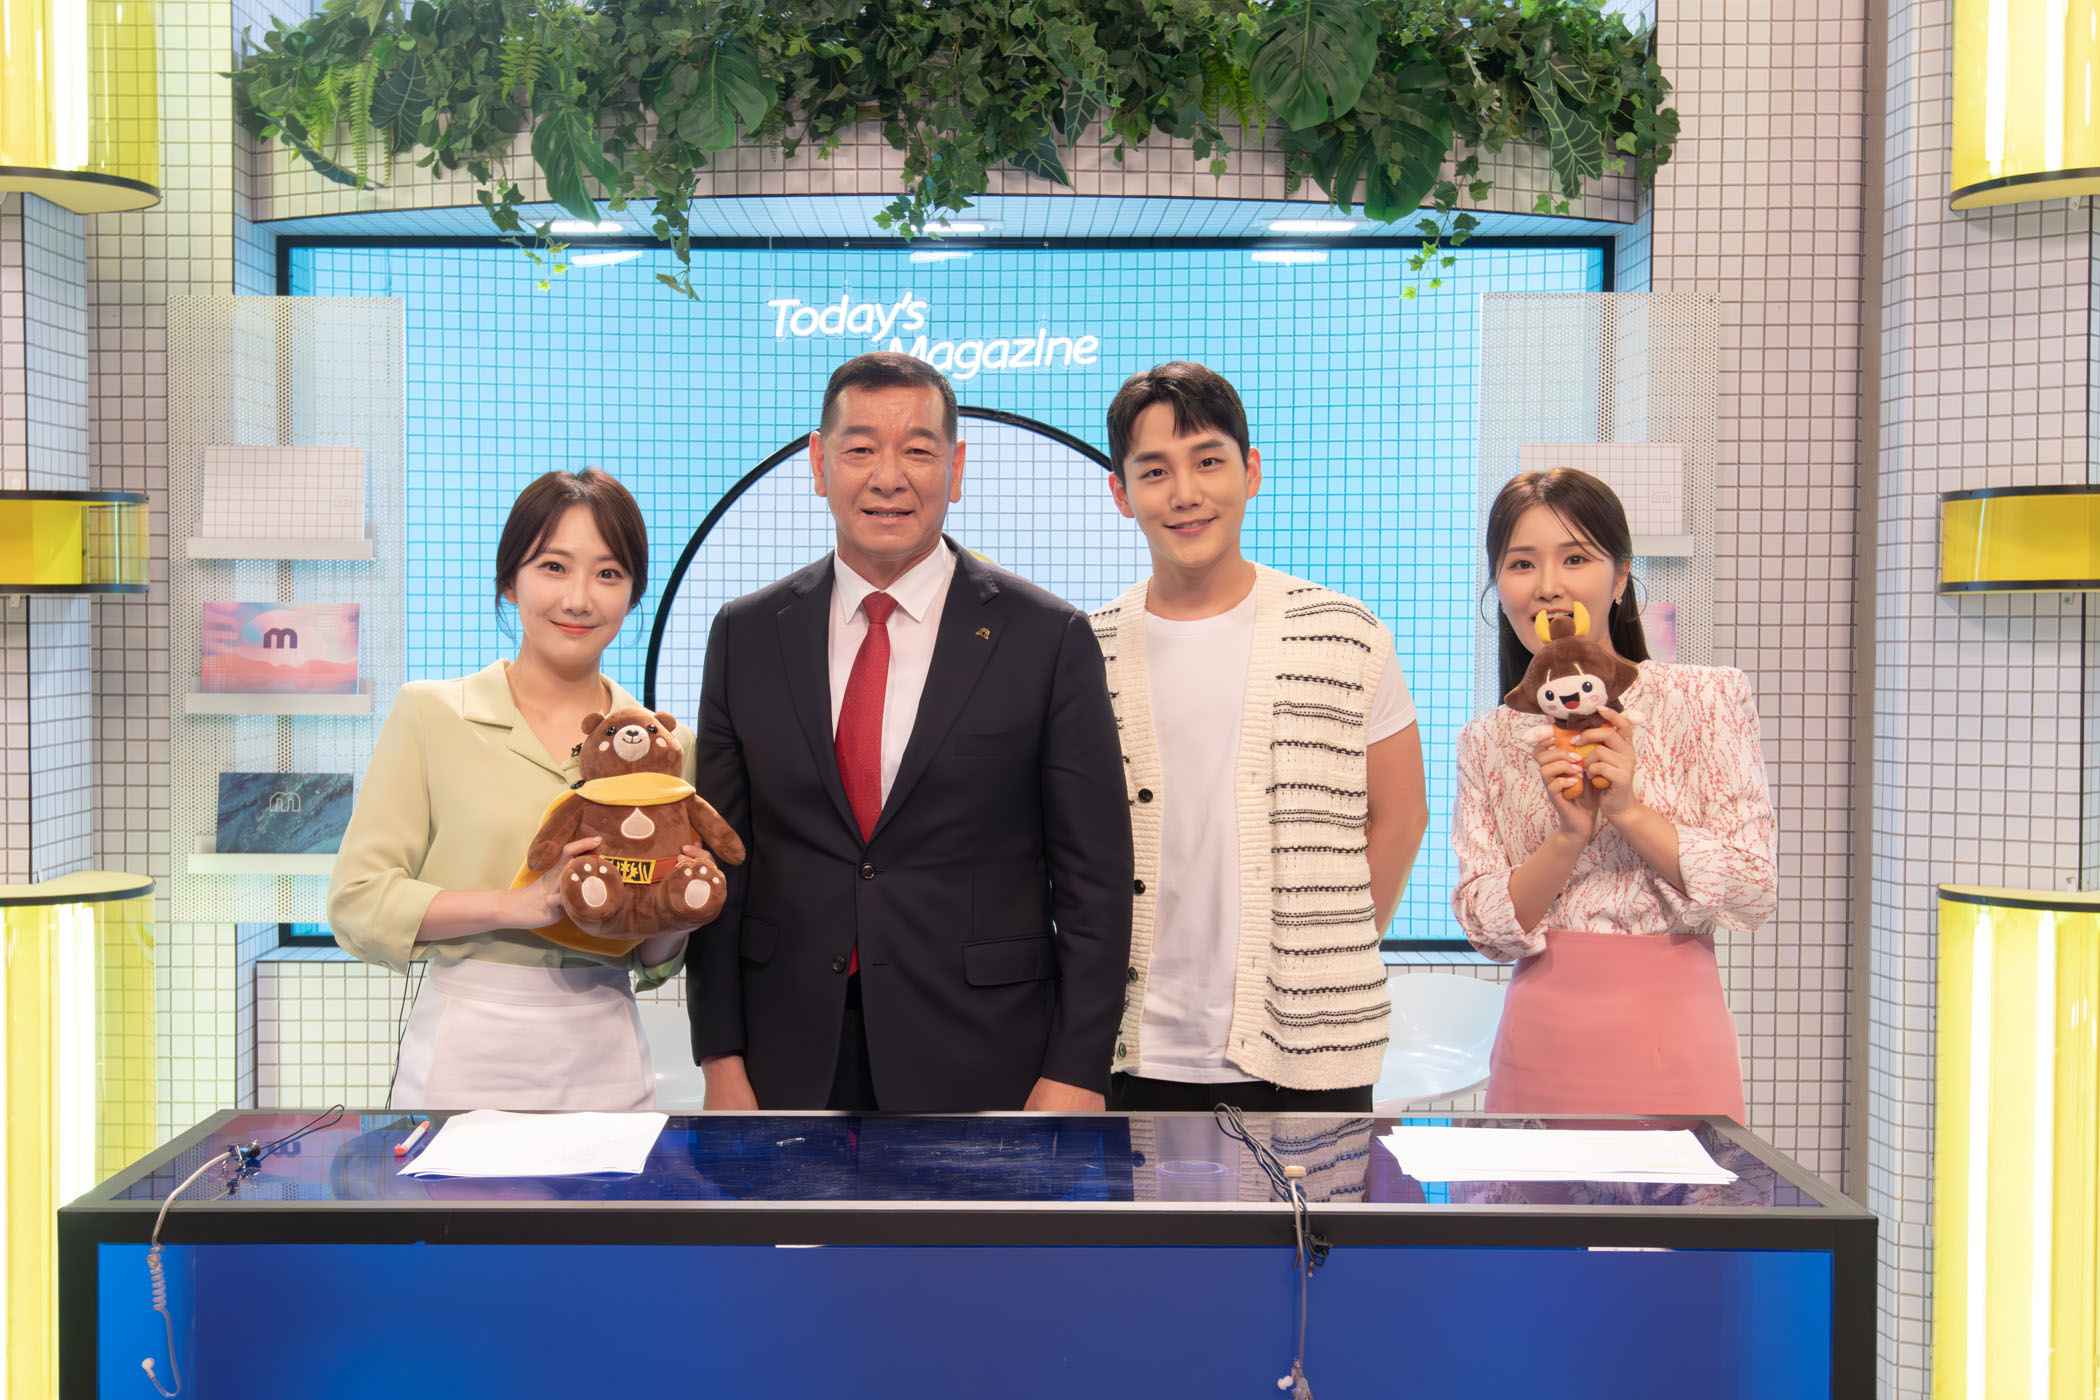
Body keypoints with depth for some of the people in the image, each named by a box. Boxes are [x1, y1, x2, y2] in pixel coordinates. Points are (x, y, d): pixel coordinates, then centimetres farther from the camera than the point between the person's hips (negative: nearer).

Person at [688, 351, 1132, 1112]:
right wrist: (721, 1057, 1)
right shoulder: (747, 635, 5)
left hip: (983, 1069, -2)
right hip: (794, 1069, 2)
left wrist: (1075, 1075, -9)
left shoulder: (1048, 638, -4)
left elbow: (1094, 878, -4)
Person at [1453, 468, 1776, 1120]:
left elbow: (1753, 893, -6)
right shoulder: (1489, 742, 6)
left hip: (1668, 1040, -2)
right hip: (1539, 1046, 2)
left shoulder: (1706, 698, -2)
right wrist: (1568, 837, -15)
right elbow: (1487, 928, 0)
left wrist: (1628, 810, -17)